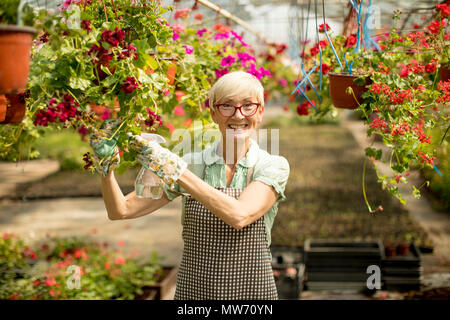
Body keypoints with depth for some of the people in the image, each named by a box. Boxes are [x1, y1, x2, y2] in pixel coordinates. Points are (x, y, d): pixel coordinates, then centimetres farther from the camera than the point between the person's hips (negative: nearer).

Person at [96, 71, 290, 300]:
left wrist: (176, 171, -28)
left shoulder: (274, 166, -7)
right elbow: (121, 211, -4)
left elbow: (239, 216, -25)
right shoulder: (193, 164, -2)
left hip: (252, 291, -1)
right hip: (193, 291, 2)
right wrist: (107, 168, -20)